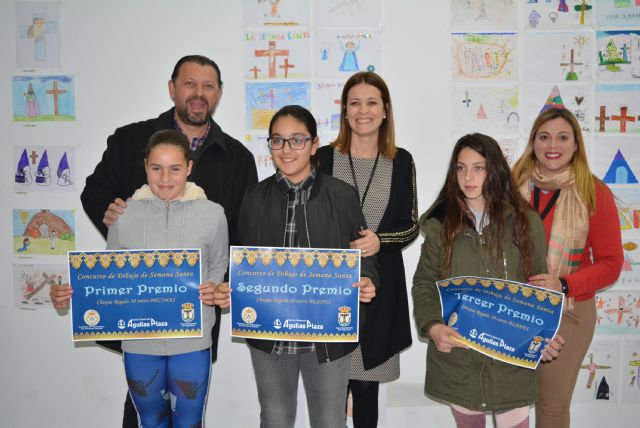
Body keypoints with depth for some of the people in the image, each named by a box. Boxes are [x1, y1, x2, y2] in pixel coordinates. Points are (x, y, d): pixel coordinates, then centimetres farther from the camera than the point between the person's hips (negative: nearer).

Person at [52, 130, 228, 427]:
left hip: (192, 340, -1)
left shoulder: (211, 214, -6)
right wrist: (72, 294, -9)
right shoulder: (123, 214, -3)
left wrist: (214, 291, -14)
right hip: (139, 341, 1)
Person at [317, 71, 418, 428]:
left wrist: (380, 240, -14)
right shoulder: (324, 157, 1)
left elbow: (411, 226, 5)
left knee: (367, 384, 8)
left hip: (381, 285, 1)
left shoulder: (401, 161, 4)